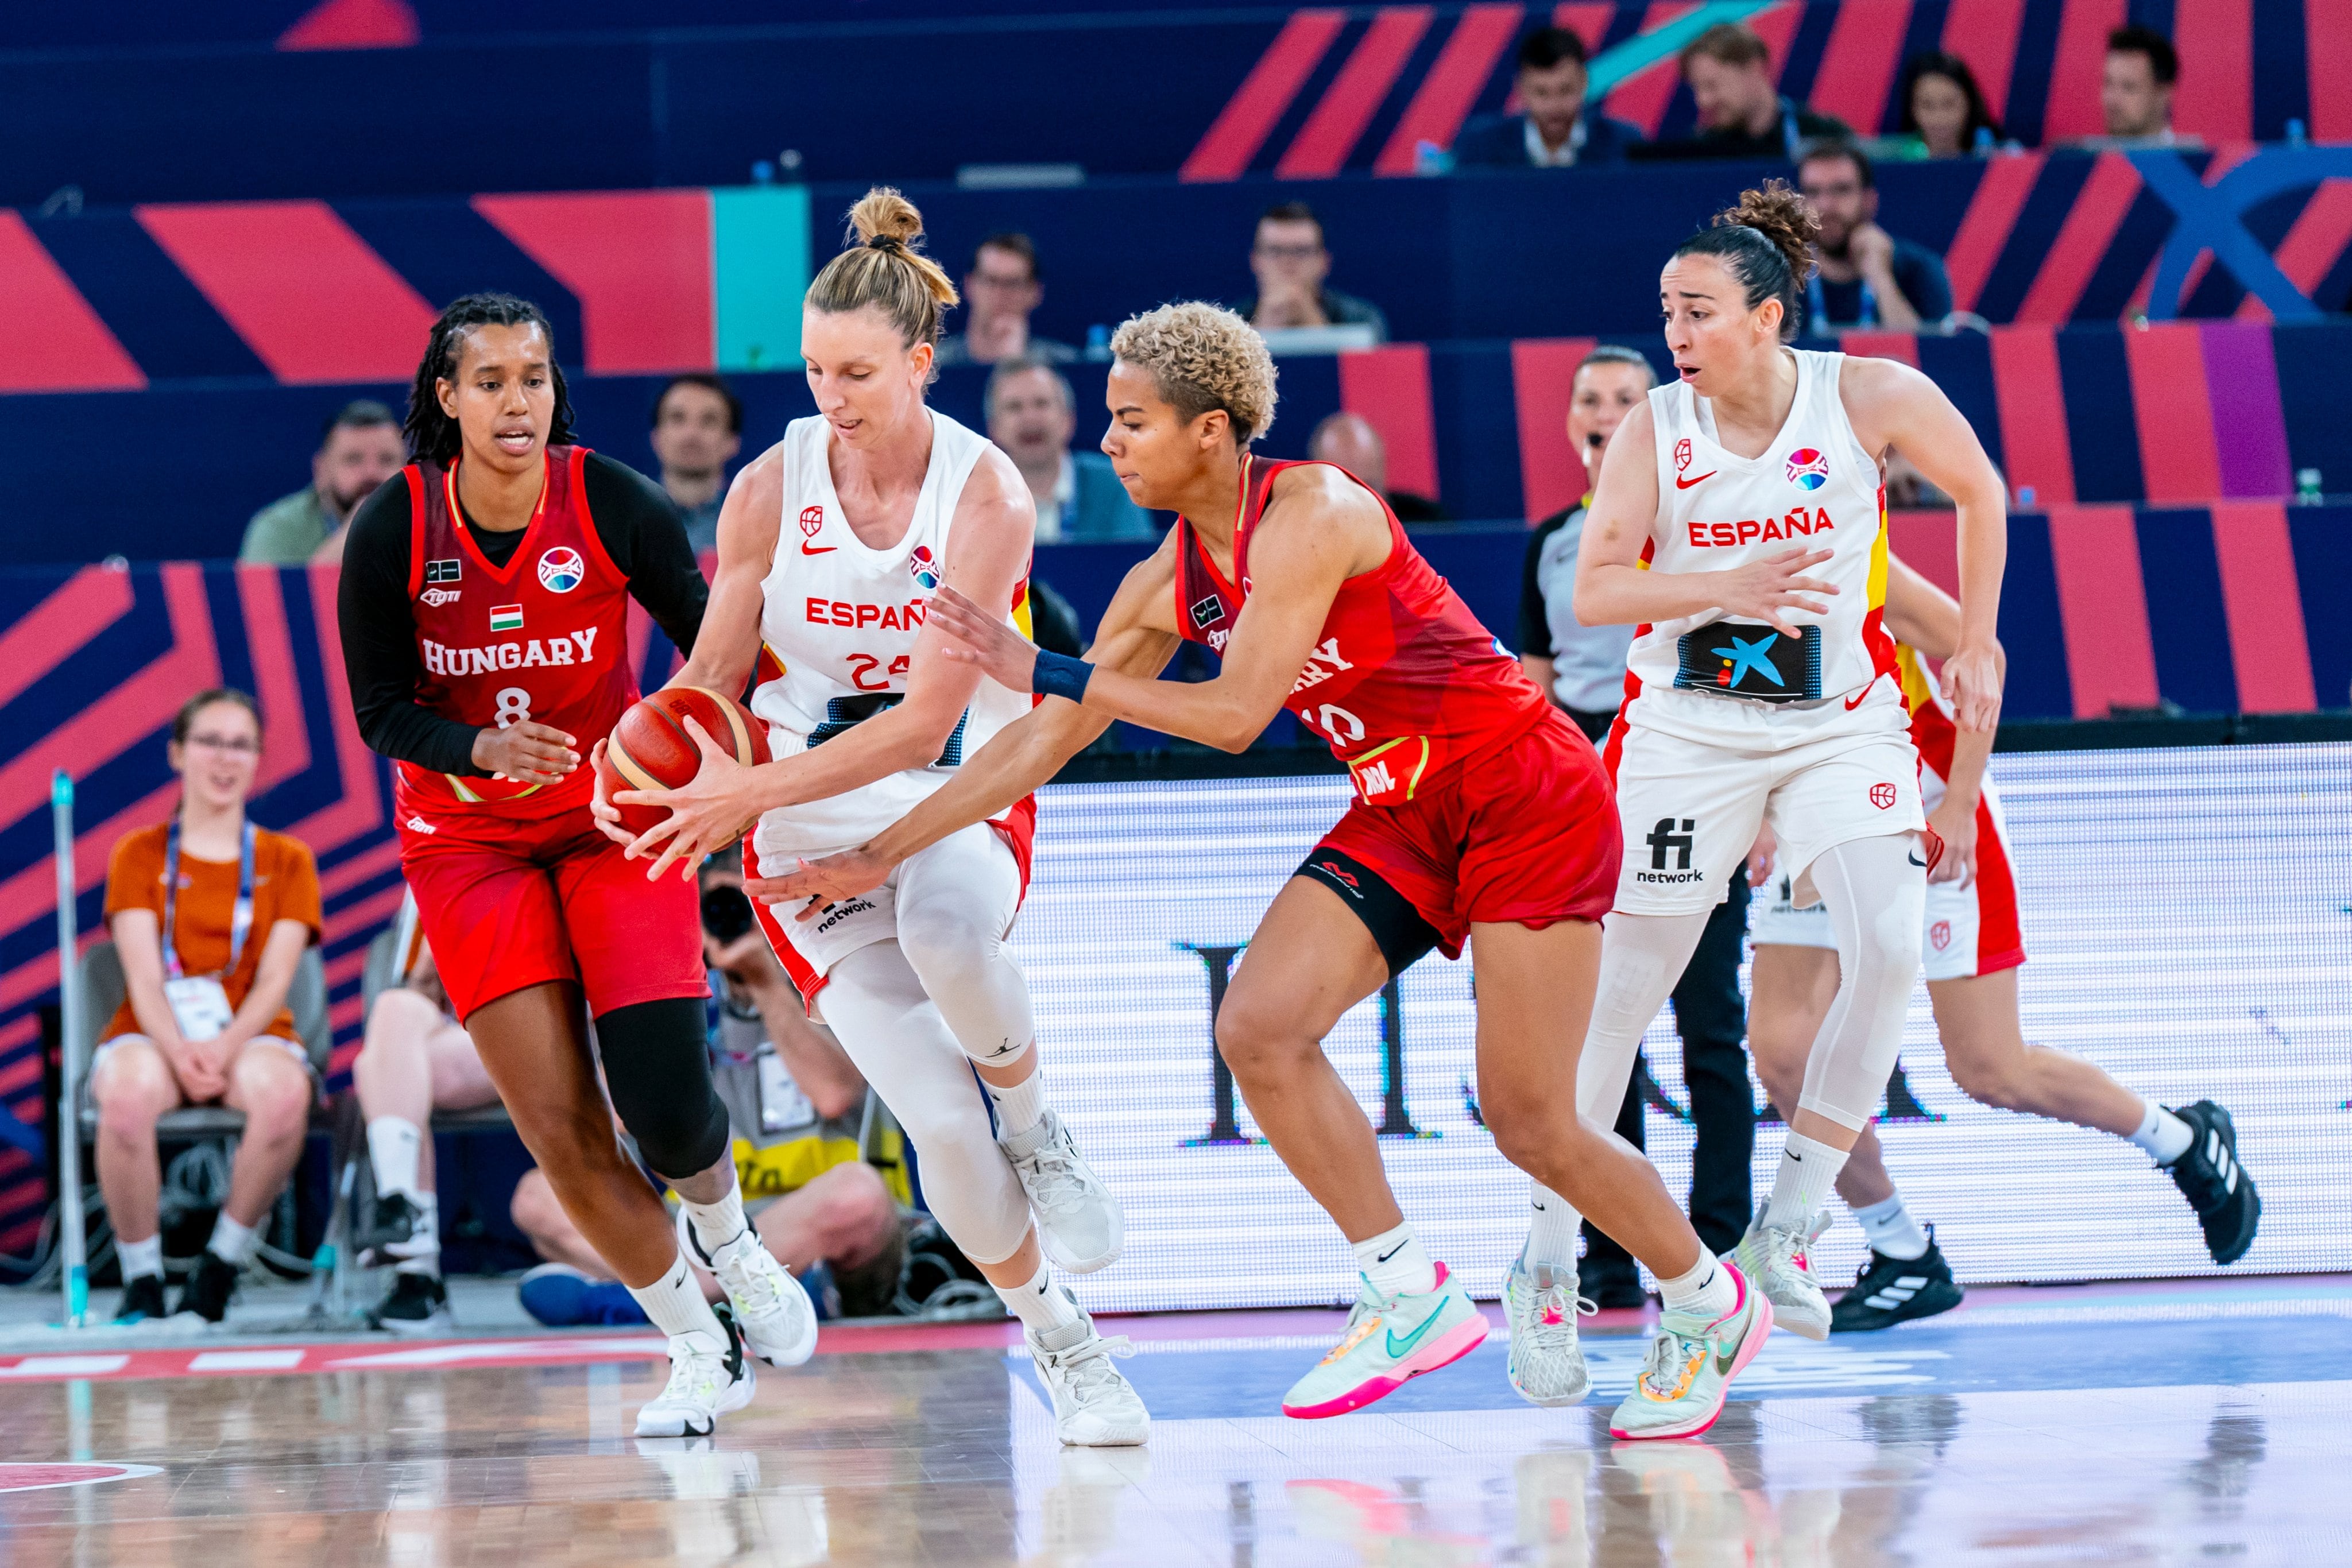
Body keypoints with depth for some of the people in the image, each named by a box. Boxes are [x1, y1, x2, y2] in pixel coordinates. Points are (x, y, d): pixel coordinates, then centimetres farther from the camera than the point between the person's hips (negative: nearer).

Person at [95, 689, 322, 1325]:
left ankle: (221, 1268, -19)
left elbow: (275, 979, 1)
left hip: (249, 1036, 1)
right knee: (130, 1093, -39)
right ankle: (141, 1280, -23)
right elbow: (143, 975, -1)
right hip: (152, 1034, -1)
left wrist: (225, 1048, -19)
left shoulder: (287, 860, 14)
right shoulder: (140, 854, 12)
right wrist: (179, 1051, -21)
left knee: (285, 1092, -38)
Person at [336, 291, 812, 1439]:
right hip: (467, 840, 1)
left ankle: (730, 1248, 24)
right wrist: (483, 748, -26)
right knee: (559, 1128, -9)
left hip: (615, 821, 0)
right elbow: (382, 711, -7)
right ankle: (700, 1349, 11)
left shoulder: (618, 505, -15)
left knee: (666, 1106, -13)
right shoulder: (394, 529, -14)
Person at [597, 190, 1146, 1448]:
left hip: (960, 807, -1)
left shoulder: (985, 496, -13)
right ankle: (1063, 1346, 11)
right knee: (942, 1125, -14)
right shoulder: (772, 487, -5)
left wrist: (752, 792, -28)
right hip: (810, 833, 2)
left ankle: (1036, 1130, -9)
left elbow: (923, 726, -19)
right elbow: (713, 681, 6)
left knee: (948, 925, -40)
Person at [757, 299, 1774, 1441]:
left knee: (1528, 1121, -7)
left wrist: (1048, 672, -22)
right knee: (1259, 1027, -12)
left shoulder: (1311, 513, -21)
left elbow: (1236, 714, -26)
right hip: (1401, 814, 8)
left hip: (1527, 799, -8)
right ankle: (1409, 1297, -1)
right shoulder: (1170, 583, 3)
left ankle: (1710, 1305, 17)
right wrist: (877, 856, 7)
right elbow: (1045, 745, 8)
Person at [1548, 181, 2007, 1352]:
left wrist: (1975, 644, 8)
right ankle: (1551, 1243, 16)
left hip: (1839, 721, 0)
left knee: (1890, 946, -20)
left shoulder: (1870, 398, -11)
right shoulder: (1652, 432, -10)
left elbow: (1978, 490, 6)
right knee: (1628, 979, 2)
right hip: (1686, 726, 0)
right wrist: (1726, 586, -29)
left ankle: (1784, 1231, -8)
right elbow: (1593, 592, -14)